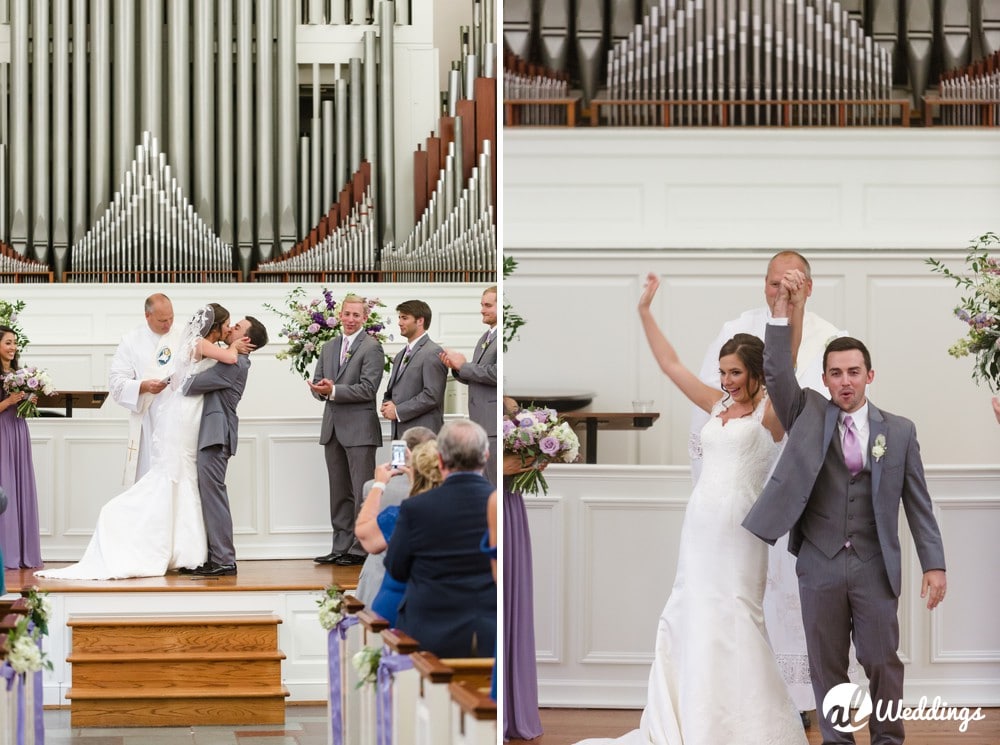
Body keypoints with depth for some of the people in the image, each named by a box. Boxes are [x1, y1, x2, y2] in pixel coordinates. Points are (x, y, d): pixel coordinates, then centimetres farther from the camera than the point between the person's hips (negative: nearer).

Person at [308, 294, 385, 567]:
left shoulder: (372, 348, -6)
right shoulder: (328, 348, 16)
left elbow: (368, 389, -15)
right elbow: (317, 383, 15)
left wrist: (333, 390, -19)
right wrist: (321, 390, -8)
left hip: (359, 428, -7)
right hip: (333, 428, 7)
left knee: (363, 492, -3)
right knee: (339, 492, 11)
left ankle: (361, 549, 0)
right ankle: (341, 547, 16)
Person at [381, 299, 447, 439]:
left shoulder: (432, 353, -8)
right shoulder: (401, 355, 22)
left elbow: (432, 396, -16)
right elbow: (391, 391, 26)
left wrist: (398, 411, -13)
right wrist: (387, 405, 2)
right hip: (400, 433, 8)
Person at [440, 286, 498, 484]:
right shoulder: (485, 338, 19)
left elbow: (497, 373, -21)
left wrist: (464, 366, -11)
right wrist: (456, 367, 2)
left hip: (495, 425, -10)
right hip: (480, 424, 10)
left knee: (498, 487, -8)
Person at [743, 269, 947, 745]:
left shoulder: (899, 432, 4)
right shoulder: (809, 416, 5)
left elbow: (918, 503, 4)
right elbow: (777, 374, -10)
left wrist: (933, 563, -2)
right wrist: (784, 312, -20)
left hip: (875, 566, -1)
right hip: (820, 565, 1)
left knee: (882, 662, 2)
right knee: (826, 666, 7)